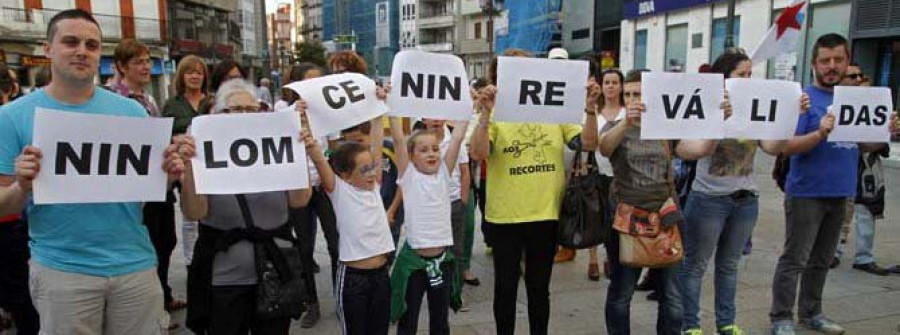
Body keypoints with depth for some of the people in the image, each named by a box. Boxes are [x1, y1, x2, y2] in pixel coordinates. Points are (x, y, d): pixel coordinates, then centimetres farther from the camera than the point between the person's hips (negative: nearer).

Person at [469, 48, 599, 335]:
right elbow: (478, 154, -18)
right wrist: (485, 113, -28)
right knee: (506, 287, 11)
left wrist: (590, 108, -15)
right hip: (505, 216, -2)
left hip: (547, 214, 2)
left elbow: (588, 144, -2)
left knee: (539, 287, 16)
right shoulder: (494, 114, -4)